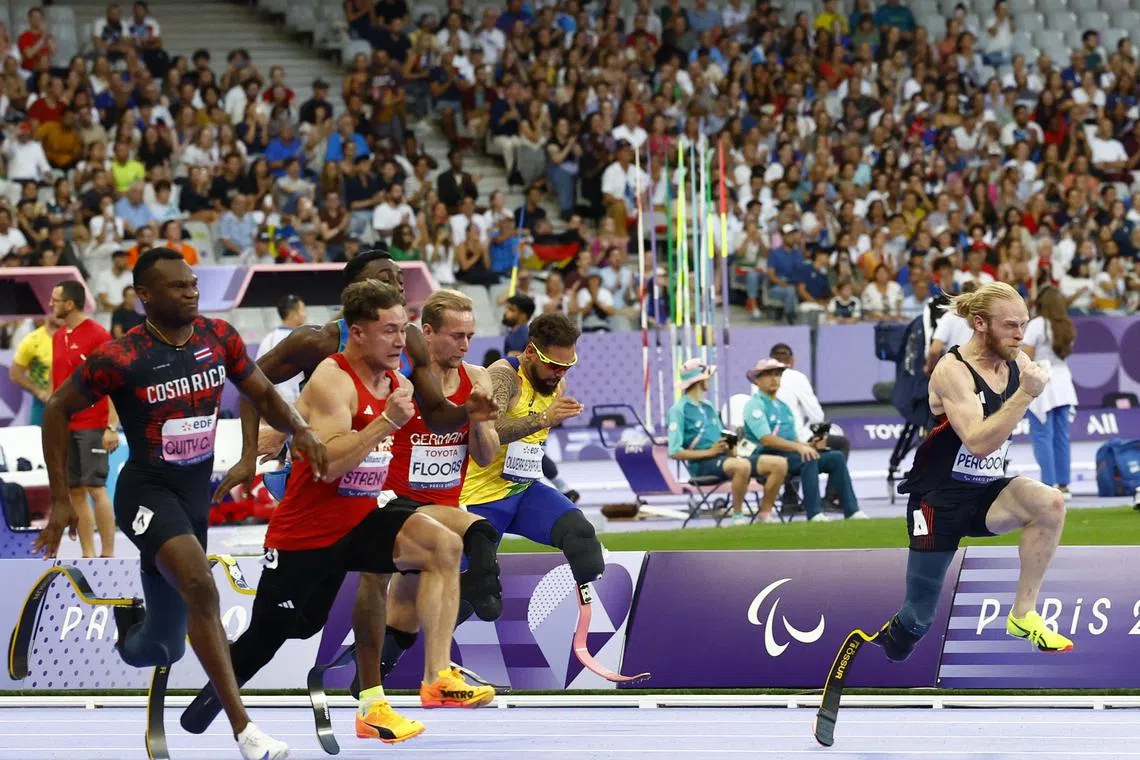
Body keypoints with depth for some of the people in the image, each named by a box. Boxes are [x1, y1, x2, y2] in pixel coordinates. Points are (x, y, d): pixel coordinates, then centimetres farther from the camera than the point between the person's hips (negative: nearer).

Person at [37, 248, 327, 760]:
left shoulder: (219, 338, -3)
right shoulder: (120, 359, -16)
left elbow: (262, 394, 9)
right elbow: (58, 410, -5)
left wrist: (298, 429, -13)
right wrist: (60, 500, -7)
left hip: (196, 490, 6)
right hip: (147, 491, -6)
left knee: (159, 648, 10)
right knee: (200, 584, -32)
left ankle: (126, 619, 48)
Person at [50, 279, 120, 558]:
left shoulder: (98, 335, -9)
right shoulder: (58, 337, 13)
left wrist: (112, 426, -17)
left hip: (93, 427, -7)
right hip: (65, 427, 7)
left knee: (95, 488, -8)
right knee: (74, 491, 4)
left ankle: (108, 555, -5)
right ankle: (87, 555, 8)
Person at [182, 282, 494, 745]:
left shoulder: (392, 379, 5)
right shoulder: (332, 381, -19)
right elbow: (330, 465, -30)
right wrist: (388, 421, -33)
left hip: (358, 523, 6)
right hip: (306, 533, -6)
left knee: (443, 546, -19)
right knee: (263, 642, 5)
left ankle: (438, 679, -20)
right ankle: (205, 704, 34)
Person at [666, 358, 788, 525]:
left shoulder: (708, 407, 23)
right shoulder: (679, 410, -2)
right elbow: (674, 452, -11)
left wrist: (730, 448, -3)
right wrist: (709, 452, -16)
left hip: (723, 458, 8)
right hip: (702, 464, -8)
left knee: (780, 464, -7)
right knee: (742, 466, -40)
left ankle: (765, 513, 1)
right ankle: (737, 515, -23)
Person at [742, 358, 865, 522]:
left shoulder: (783, 406, 25)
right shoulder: (755, 405, -1)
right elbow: (766, 439, -16)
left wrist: (810, 445, -4)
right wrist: (798, 447, -26)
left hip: (790, 454, 8)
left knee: (836, 457, -9)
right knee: (808, 459, -34)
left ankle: (851, 510, -18)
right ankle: (814, 513, -40)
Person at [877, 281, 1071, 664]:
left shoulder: (1018, 363, -2)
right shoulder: (953, 371, -18)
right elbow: (978, 442, -30)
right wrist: (1026, 394, -35)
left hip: (987, 494, 5)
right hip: (940, 498, -5)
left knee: (1050, 503, -27)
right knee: (916, 622, -3)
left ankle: (1023, 615, -15)